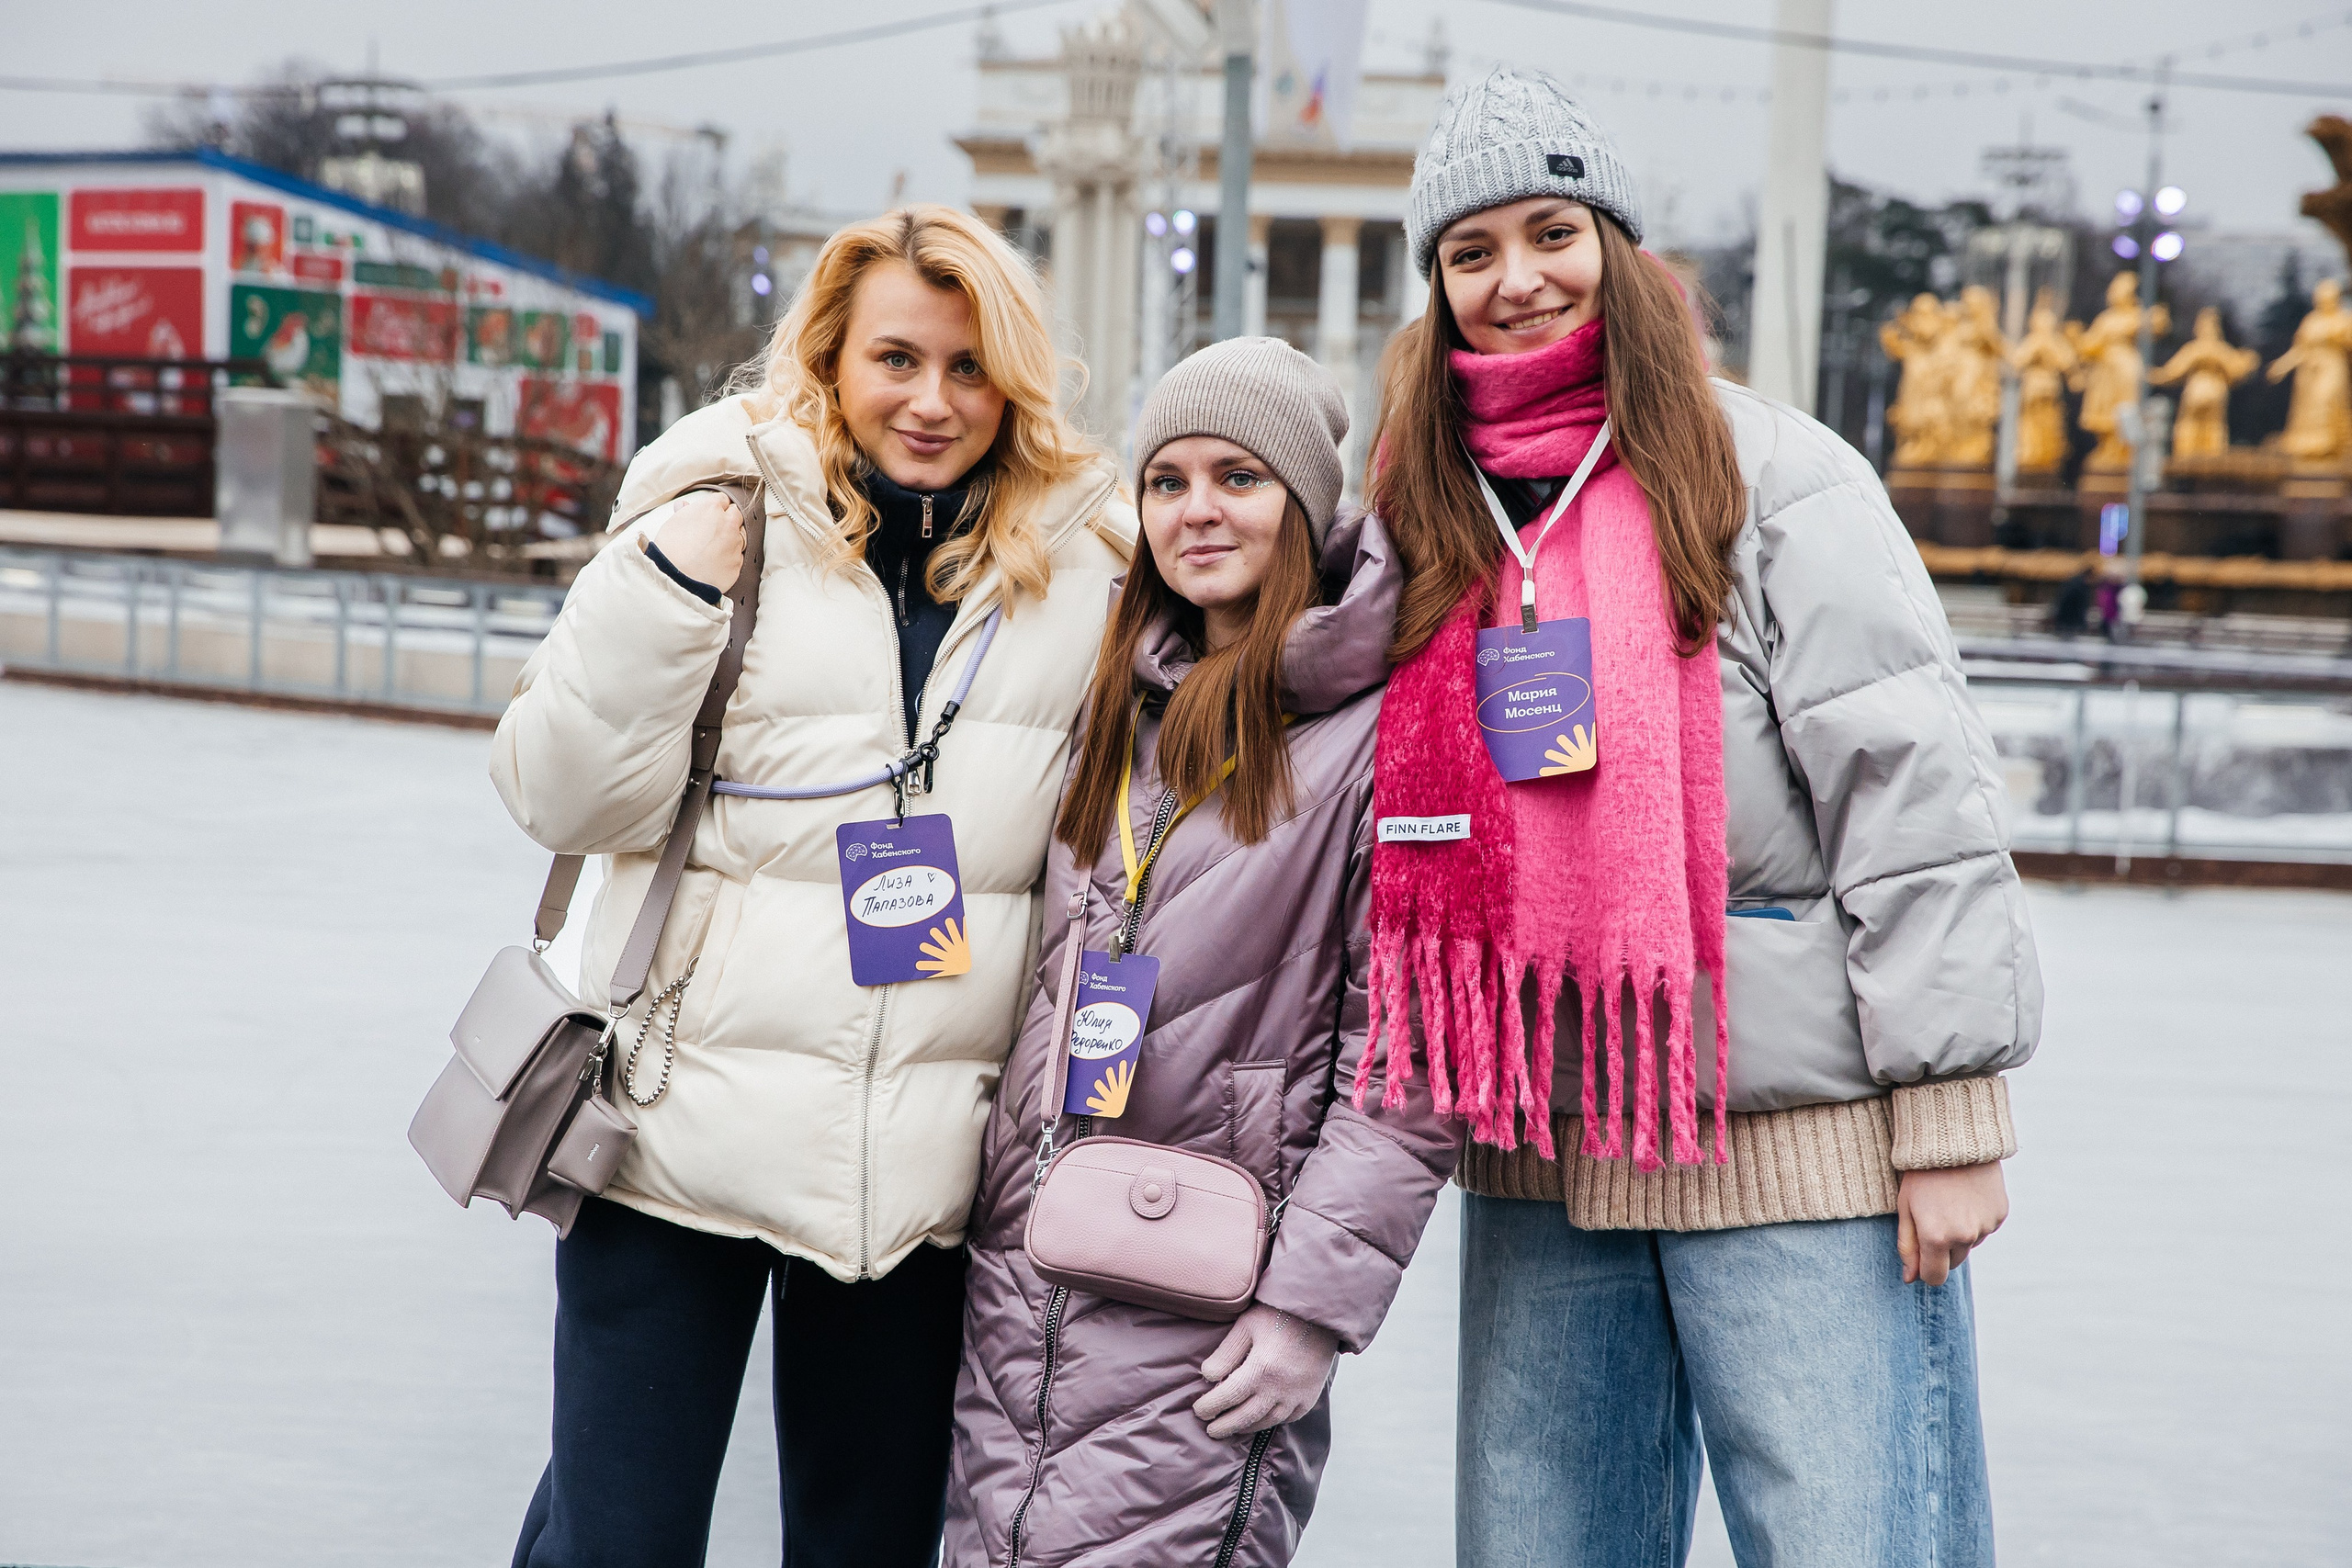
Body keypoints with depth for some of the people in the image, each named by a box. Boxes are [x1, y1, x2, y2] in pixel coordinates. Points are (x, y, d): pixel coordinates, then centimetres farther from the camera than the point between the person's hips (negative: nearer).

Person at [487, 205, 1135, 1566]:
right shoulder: (722, 515, -1)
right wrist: (663, 585, -16)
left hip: (927, 1171, 2)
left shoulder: (1085, 562, 4)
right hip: (682, 1134, -2)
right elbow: (565, 799, -3)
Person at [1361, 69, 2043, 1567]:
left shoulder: (1771, 473, -4)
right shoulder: (1429, 518, 13)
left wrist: (1948, 1115, -12)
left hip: (1802, 1151, -5)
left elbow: (1913, 791, -9)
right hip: (1541, 1160, 6)